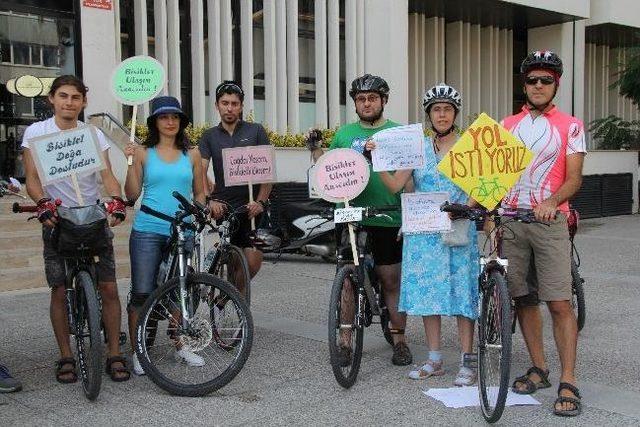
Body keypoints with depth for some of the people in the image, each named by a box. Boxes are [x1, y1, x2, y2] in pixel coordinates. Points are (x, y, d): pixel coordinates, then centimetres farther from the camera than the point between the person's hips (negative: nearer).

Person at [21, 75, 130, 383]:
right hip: (57, 221, -1)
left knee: (109, 288, -3)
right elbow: (32, 179, -6)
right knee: (60, 291, 2)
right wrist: (43, 204, -26)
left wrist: (116, 200, -24)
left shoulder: (94, 135, 5)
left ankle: (114, 355, 7)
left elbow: (107, 175, -4)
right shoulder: (36, 132, -1)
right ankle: (66, 357, 16)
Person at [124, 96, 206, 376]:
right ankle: (137, 353, 9)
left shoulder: (192, 155, 10)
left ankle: (181, 347, 25)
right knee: (141, 294, -3)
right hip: (148, 230, -2)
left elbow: (199, 193, 15)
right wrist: (130, 163, -9)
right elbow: (132, 194, 1)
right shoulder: (143, 153, 3)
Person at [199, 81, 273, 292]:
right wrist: (210, 200, -19)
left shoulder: (256, 131, 6)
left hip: (252, 207, -1)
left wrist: (261, 201, -14)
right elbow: (201, 171, -2)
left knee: (253, 262, -7)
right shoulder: (209, 136, 10)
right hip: (223, 208, 1)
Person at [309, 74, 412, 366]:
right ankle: (345, 342, 14)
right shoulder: (344, 133, 11)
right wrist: (314, 148, -1)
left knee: (391, 281, 6)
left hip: (387, 221, -2)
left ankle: (399, 340, 19)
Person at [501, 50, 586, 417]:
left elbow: (574, 178, -4)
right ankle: (539, 369, 22)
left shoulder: (570, 126, 4)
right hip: (509, 221, 4)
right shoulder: (507, 126, 14)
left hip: (550, 220, -3)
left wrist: (551, 201, -23)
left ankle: (568, 383, -3)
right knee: (523, 298, 8)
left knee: (560, 303, -8)